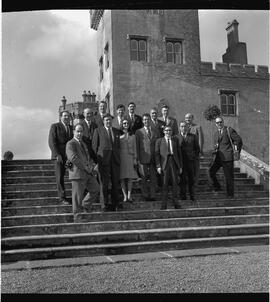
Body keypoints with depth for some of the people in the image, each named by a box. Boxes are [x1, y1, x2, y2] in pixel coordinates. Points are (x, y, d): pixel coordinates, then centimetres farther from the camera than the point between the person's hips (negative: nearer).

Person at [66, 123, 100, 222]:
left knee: (95, 189, 9)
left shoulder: (83, 144, 21)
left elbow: (89, 157, 25)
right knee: (77, 195, -2)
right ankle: (77, 217, 9)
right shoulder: (70, 144, -7)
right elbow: (73, 158, -21)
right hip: (77, 173, -8)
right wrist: (85, 167, -17)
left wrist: (92, 164, 2)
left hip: (88, 173, 8)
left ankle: (84, 205, 26)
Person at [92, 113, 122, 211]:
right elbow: (94, 145, 2)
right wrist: (97, 158, -3)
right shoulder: (98, 130, 4)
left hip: (115, 159, 4)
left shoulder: (116, 131, 16)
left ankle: (115, 203, 16)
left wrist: (118, 157, 9)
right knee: (104, 183, -1)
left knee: (115, 182, 6)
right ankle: (105, 204, 6)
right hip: (103, 159, -4)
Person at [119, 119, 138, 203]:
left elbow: (134, 148, 13)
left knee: (130, 177, -3)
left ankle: (129, 196, 0)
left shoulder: (132, 136, 14)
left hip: (130, 157, 2)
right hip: (121, 157, -2)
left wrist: (135, 159, 5)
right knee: (122, 177, -3)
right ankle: (125, 196, 1)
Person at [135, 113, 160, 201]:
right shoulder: (139, 132, 5)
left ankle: (152, 195, 10)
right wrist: (138, 158, -4)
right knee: (144, 177, 1)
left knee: (153, 178, 3)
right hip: (143, 158, -2)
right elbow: (137, 146, 3)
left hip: (154, 158, 2)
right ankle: (146, 195, 10)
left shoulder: (155, 131, 13)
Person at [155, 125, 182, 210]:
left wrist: (180, 166, 9)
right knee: (165, 184, -3)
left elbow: (179, 153, 13)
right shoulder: (159, 141, 8)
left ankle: (175, 203, 9)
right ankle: (164, 204, 2)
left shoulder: (175, 140, 14)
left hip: (174, 162, 2)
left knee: (175, 183, 1)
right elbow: (157, 154, 4)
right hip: (165, 163, -2)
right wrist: (158, 166, -5)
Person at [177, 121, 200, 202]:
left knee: (191, 179, 6)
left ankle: (192, 196, 17)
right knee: (182, 179, 4)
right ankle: (183, 196, 13)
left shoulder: (193, 136, 8)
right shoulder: (176, 137, 5)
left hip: (190, 160, 1)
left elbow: (197, 148, 12)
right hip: (181, 161, -1)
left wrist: (195, 156, 3)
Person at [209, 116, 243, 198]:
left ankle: (230, 194, 11)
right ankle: (217, 186, 11)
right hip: (217, 157, 6)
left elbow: (239, 140, -3)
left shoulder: (229, 130, -2)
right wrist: (215, 146, 9)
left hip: (227, 157, -6)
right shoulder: (215, 133, 18)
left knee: (229, 176, 0)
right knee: (211, 172, -8)